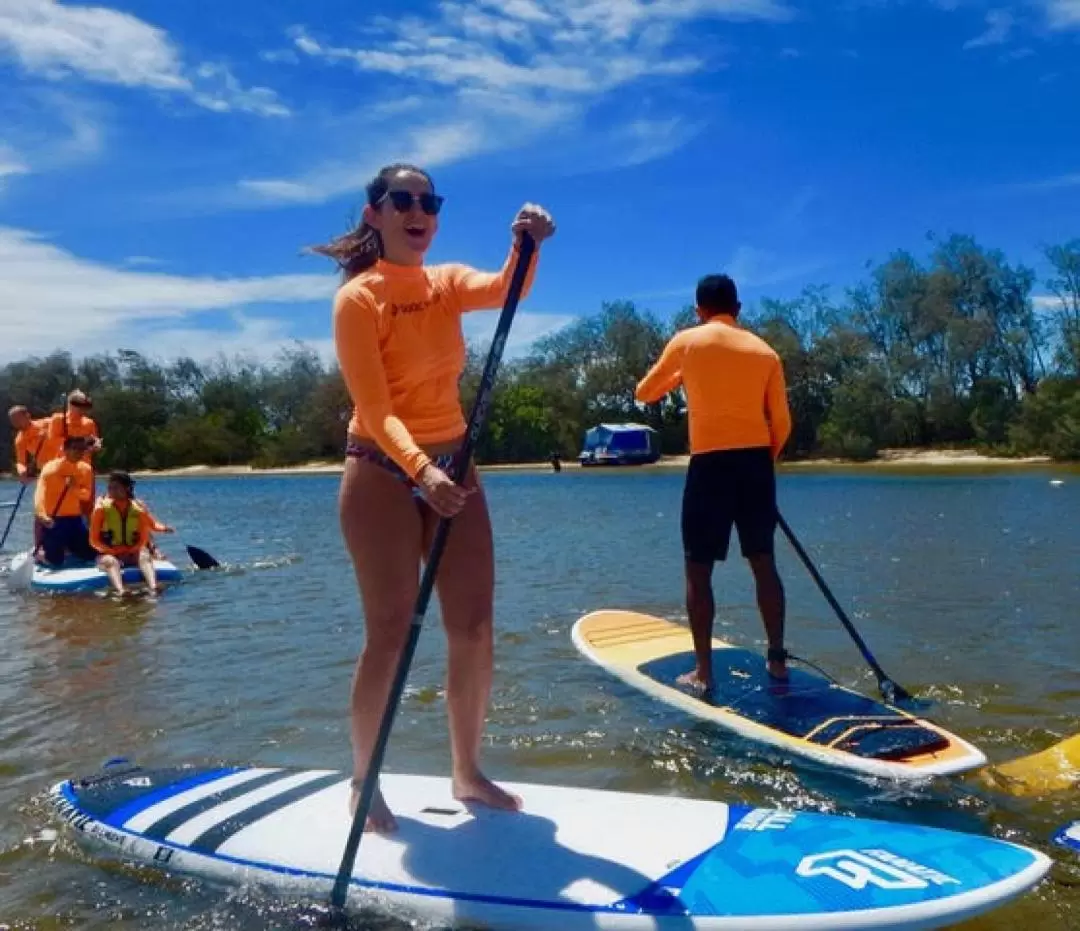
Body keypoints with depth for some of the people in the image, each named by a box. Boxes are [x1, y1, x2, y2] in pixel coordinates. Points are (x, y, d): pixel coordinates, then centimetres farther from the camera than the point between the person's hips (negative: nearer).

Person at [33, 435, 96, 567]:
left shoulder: (85, 469, 3)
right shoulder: (51, 468, -13)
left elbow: (87, 495, 4)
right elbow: (40, 493, -24)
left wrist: (75, 488, -19)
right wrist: (42, 515, -40)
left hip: (74, 518, 5)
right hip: (54, 519, -5)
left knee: (91, 556, 2)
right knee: (55, 561, -10)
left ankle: (67, 548, 31)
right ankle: (40, 552, 24)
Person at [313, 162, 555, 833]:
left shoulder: (449, 283, 7)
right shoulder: (358, 297, -10)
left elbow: (504, 290, -16)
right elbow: (375, 408, -20)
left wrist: (527, 245, -36)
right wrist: (420, 471, -35)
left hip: (452, 468, 6)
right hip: (383, 473, -6)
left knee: (474, 629, 5)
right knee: (392, 634, -4)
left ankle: (468, 772, 21)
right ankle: (365, 783, 13)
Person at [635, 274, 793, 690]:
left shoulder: (687, 341, 2)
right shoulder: (765, 351, 10)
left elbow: (644, 394, 13)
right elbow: (781, 423, 10)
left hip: (710, 463, -3)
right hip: (756, 461, 3)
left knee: (699, 567, 4)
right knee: (763, 562, 14)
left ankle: (703, 671, 5)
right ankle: (777, 659, 20)